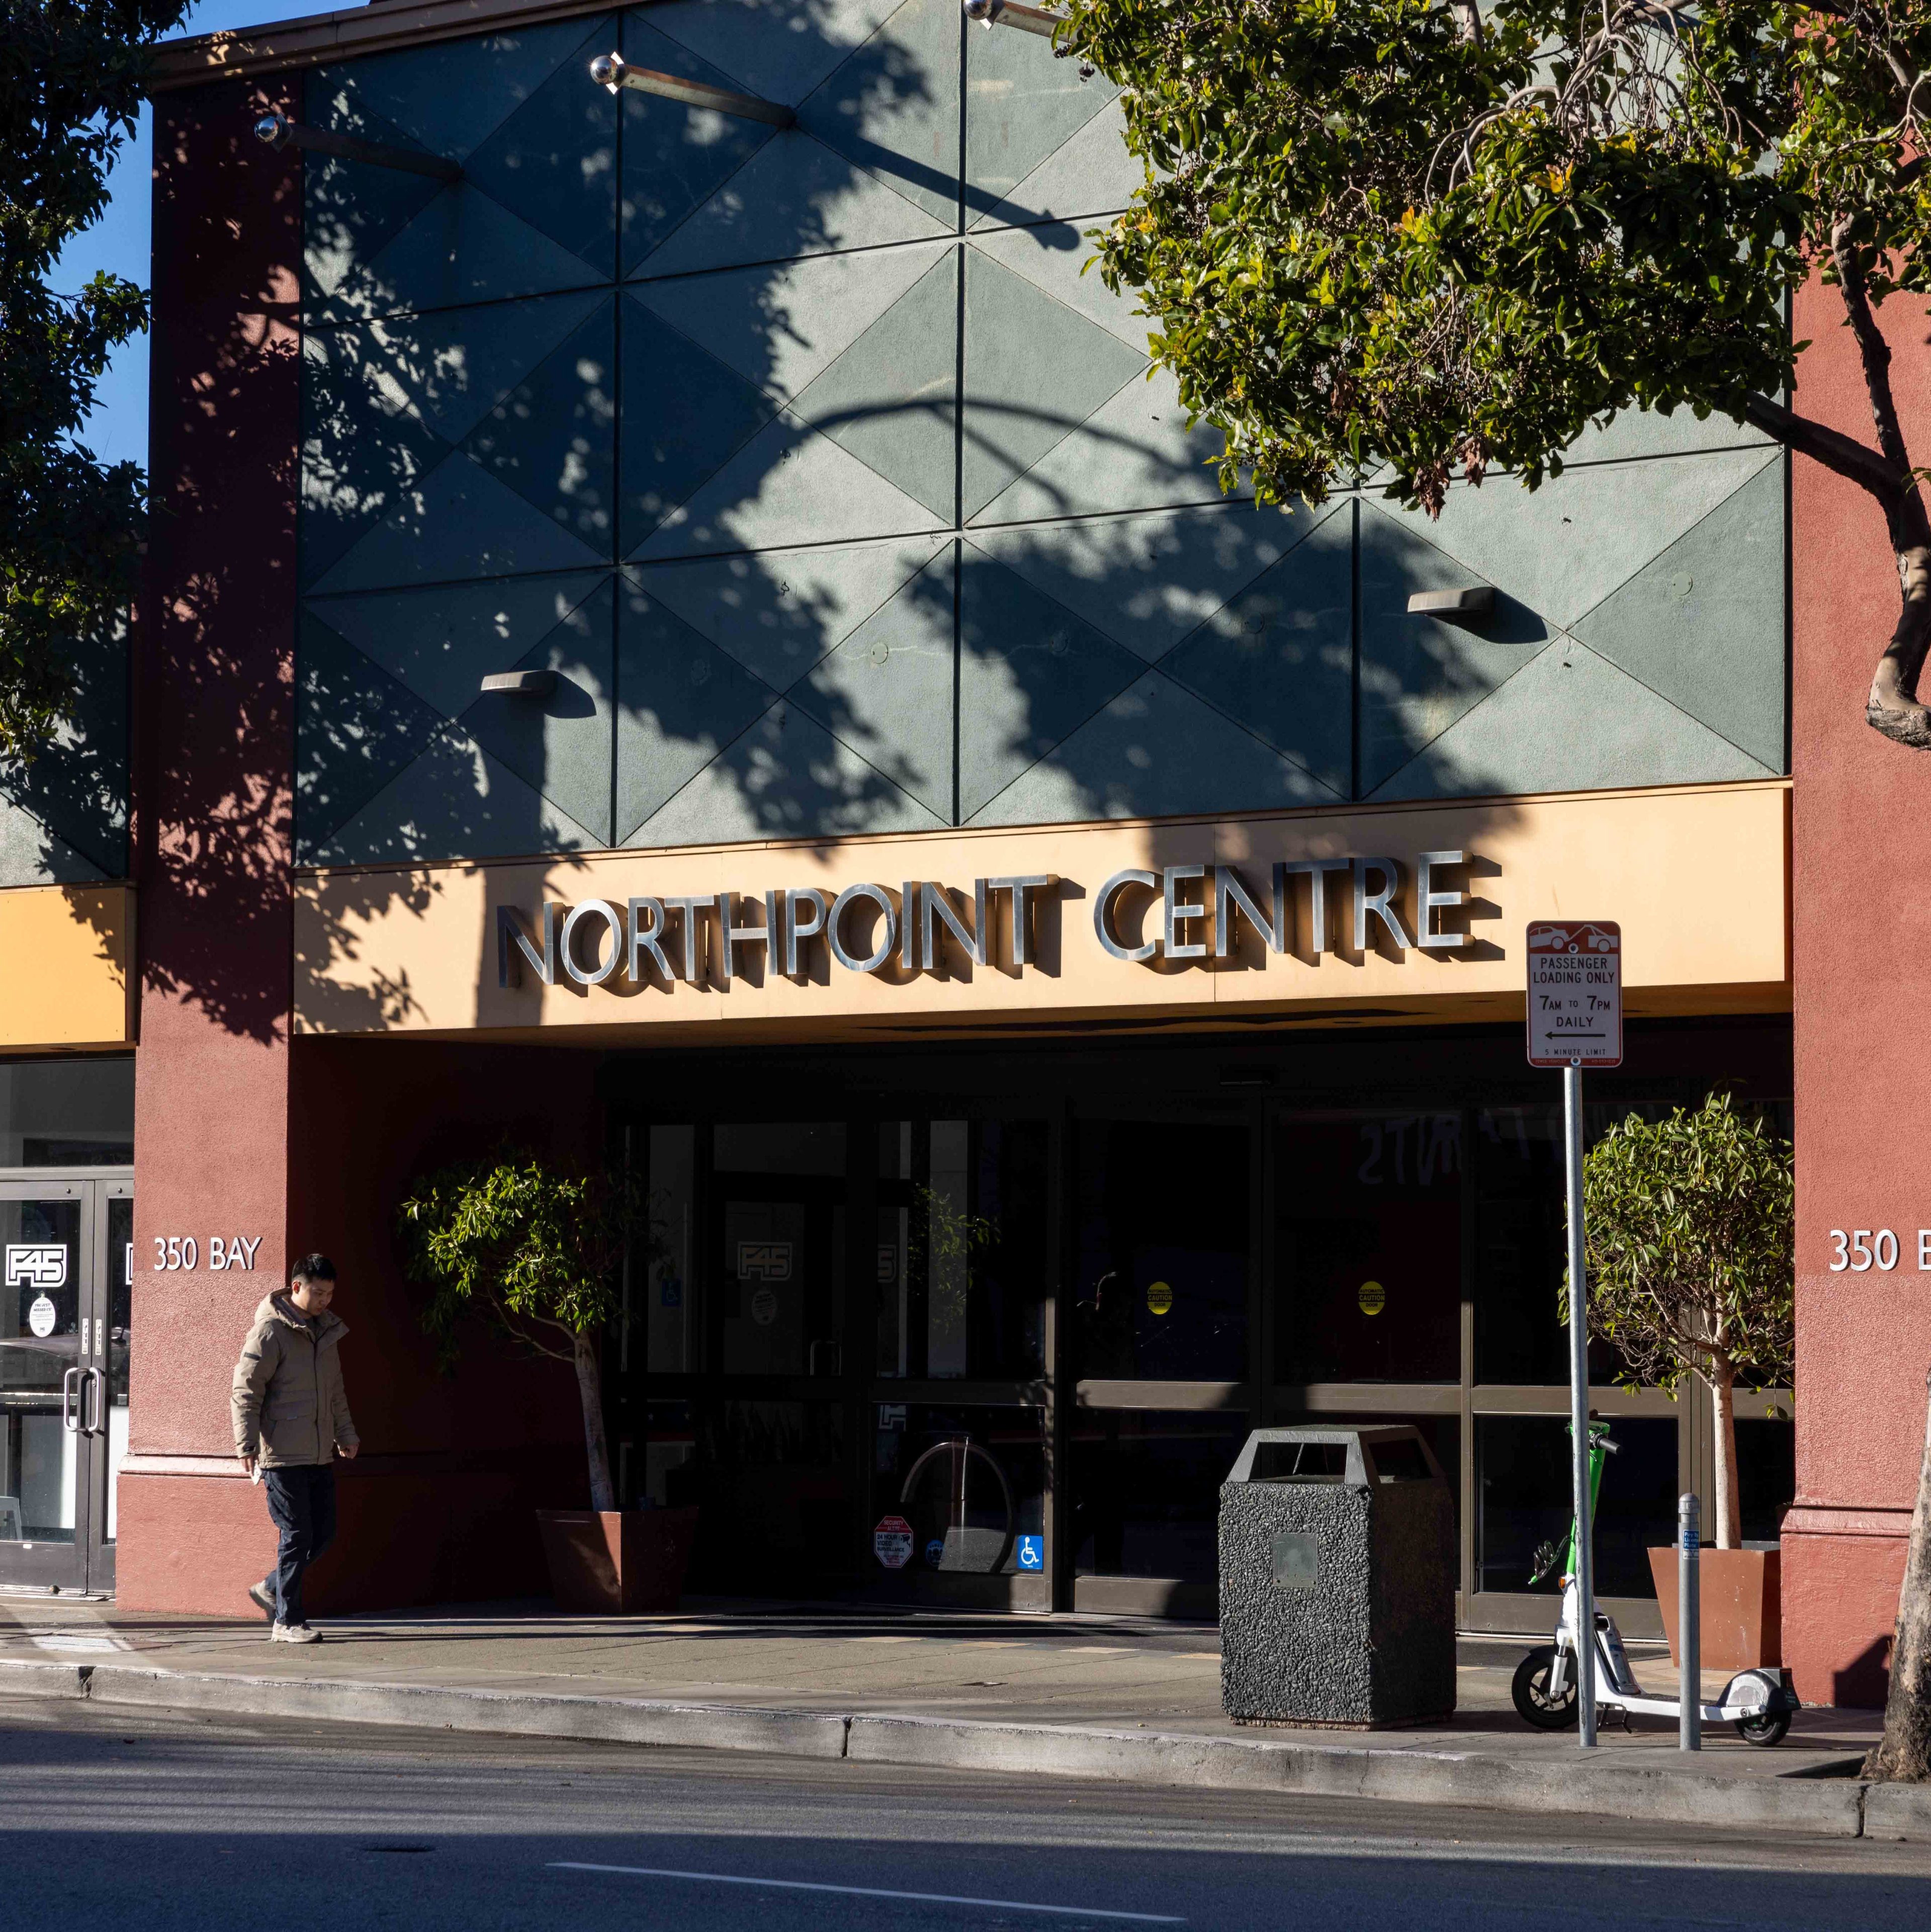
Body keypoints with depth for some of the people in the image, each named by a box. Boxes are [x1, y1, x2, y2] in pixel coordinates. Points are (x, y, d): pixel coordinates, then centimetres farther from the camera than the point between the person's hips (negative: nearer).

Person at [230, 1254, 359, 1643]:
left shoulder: (326, 1331, 15)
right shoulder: (270, 1331, -10)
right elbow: (246, 1390, -12)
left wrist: (345, 1434, 28)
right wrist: (247, 1444, -18)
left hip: (319, 1455, 8)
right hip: (283, 1455, -8)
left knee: (323, 1533, 8)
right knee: (297, 1536, -6)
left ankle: (271, 1590, 27)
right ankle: (287, 1622, 2)